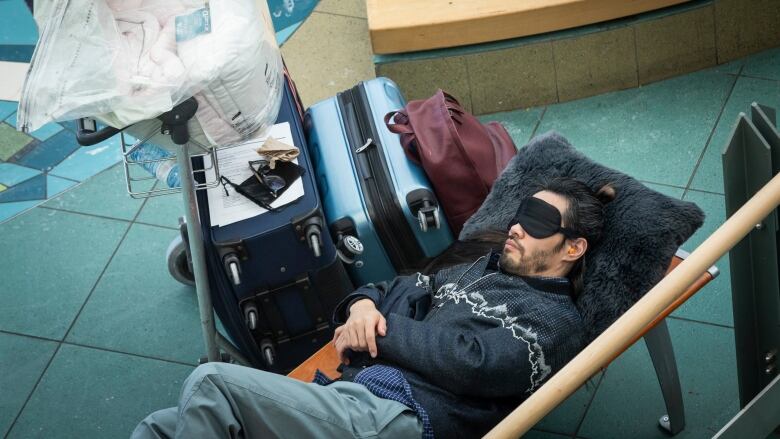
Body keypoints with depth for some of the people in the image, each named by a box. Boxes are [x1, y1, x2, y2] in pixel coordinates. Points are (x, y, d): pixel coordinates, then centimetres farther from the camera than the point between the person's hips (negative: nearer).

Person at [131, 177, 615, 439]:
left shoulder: (557, 322, 2)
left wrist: (379, 328, -3)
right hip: (348, 393, 8)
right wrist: (363, 306, 5)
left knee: (211, 385, -24)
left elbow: (470, 361, -13)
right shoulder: (481, 270, 28)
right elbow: (396, 289, 30)